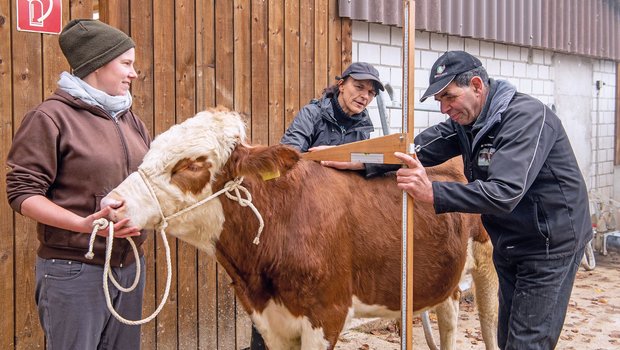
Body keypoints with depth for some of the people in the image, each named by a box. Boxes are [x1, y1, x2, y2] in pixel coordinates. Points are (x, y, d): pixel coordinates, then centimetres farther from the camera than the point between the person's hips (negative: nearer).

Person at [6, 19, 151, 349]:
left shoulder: (130, 119, 12)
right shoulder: (52, 116, -9)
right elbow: (22, 192, -13)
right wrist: (83, 224, -24)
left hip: (129, 265, 7)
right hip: (74, 270, -7)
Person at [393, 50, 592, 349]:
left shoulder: (527, 116, -24)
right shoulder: (466, 121, 2)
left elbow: (505, 192, -35)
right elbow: (415, 149, -5)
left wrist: (433, 193, -43)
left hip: (550, 243, -8)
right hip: (508, 244, 8)